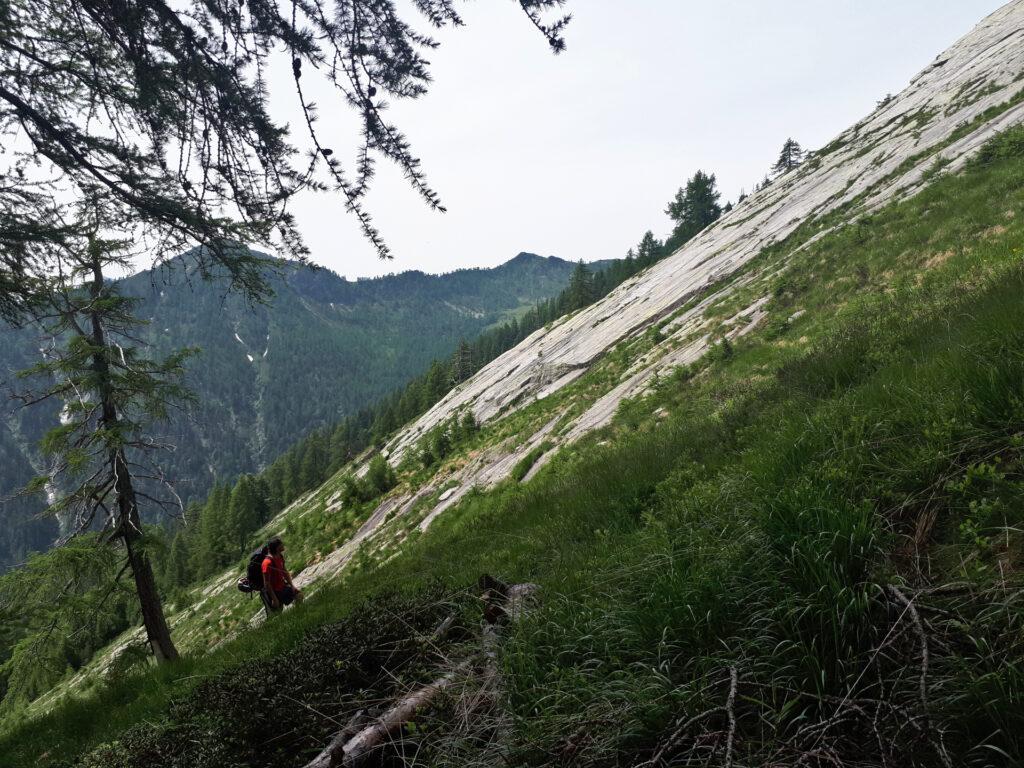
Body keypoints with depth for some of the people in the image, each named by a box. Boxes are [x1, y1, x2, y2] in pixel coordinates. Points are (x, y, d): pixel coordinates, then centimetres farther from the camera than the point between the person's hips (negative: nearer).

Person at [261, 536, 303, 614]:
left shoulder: (280, 557, -4)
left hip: (283, 586, 8)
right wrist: (274, 599, -22)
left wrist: (292, 586, 6)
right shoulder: (268, 563, -30)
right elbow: (267, 584, -26)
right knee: (278, 612, 0)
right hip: (274, 591, -8)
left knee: (299, 594, 11)